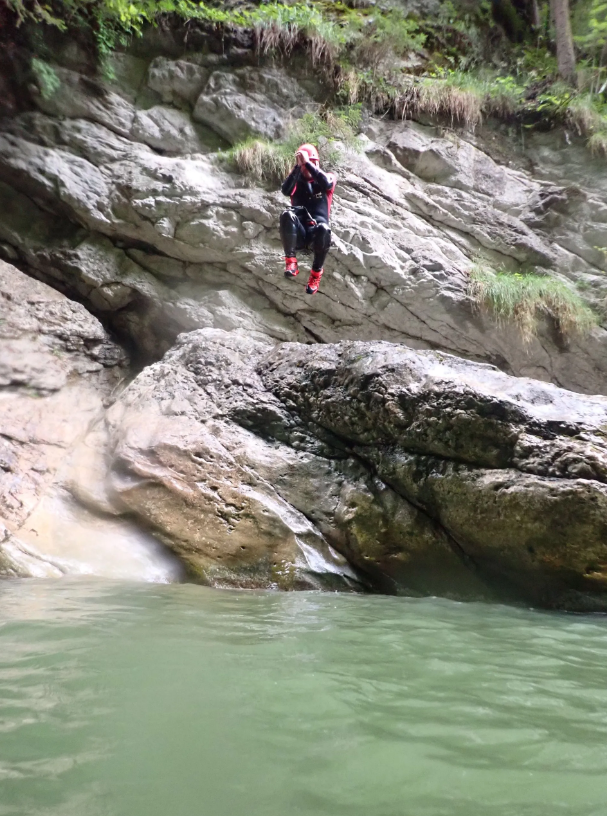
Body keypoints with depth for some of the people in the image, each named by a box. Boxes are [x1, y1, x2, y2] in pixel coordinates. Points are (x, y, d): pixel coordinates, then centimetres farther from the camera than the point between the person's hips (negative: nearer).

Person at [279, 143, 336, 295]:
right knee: (287, 215, -31)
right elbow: (286, 190, -8)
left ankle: (316, 273, -19)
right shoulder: (296, 181, 16)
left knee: (323, 229, -37)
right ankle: (290, 261, -28)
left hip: (316, 233, -1)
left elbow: (326, 184, -13)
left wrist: (308, 163, -13)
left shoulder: (328, 177, 14)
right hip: (298, 233, 1)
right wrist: (298, 166, -12)